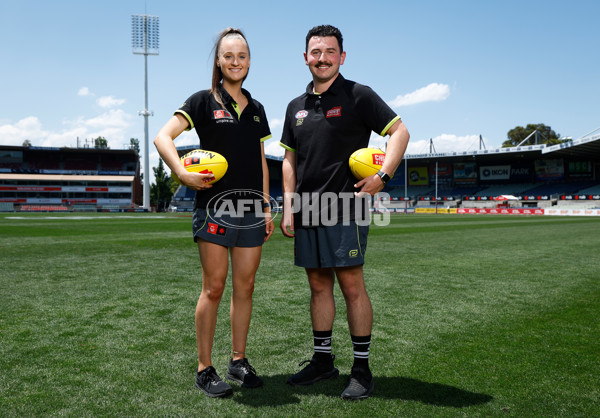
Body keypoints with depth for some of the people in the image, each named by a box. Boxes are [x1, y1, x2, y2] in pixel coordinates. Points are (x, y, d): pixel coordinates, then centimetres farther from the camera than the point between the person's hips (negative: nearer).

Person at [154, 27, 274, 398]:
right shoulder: (204, 101, 2)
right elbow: (163, 137, -7)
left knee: (245, 287, 8)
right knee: (214, 288, -4)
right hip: (214, 206, -5)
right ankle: (205, 369, 8)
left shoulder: (256, 109, 16)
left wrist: (267, 207, 13)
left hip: (250, 209, 5)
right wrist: (183, 173, -22)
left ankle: (239, 361, 21)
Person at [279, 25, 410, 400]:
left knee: (352, 285, -5)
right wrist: (289, 209, 10)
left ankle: (362, 369, 5)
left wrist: (382, 177, -16)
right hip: (307, 212, 6)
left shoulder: (358, 96, -1)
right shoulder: (297, 107, 16)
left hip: (344, 208, -6)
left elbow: (400, 132, -4)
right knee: (318, 285, 11)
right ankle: (323, 359, 23)